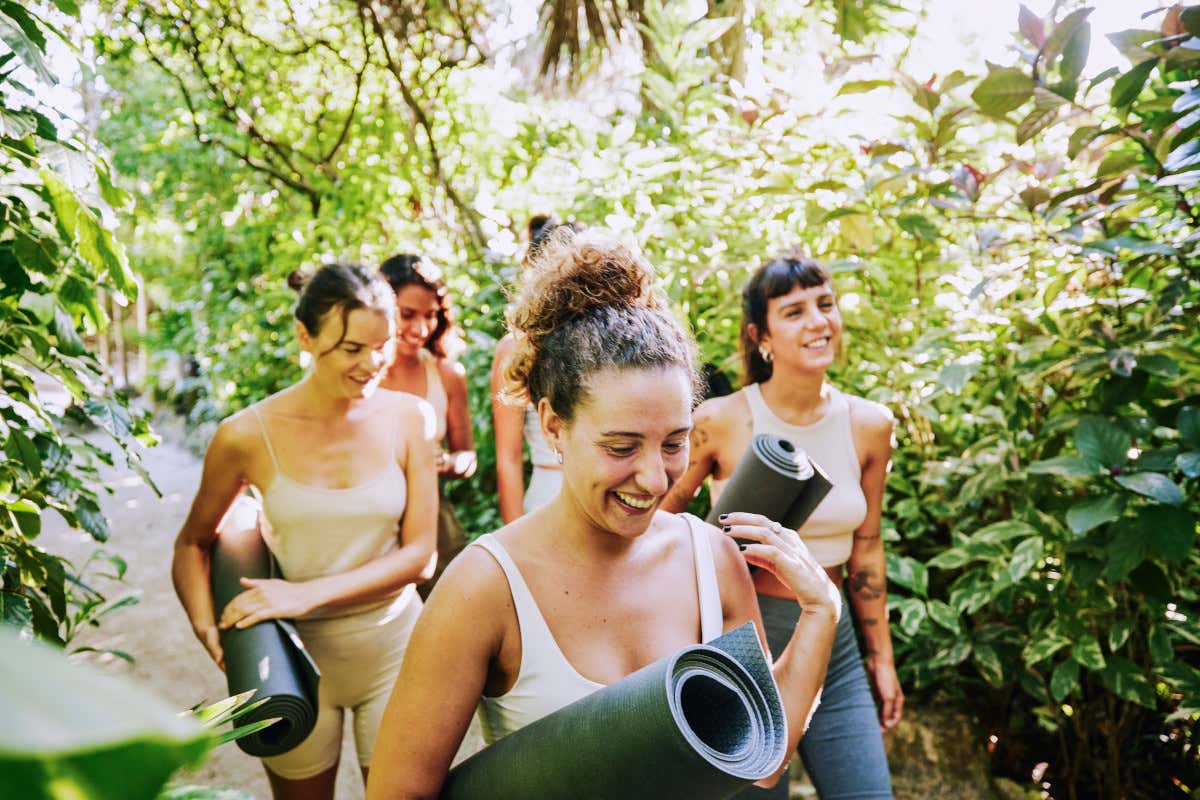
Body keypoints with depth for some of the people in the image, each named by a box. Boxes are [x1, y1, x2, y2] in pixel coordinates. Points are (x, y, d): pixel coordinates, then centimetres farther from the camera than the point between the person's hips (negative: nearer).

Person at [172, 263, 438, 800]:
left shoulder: (408, 417, -8)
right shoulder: (248, 435, -11)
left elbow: (418, 554, -9)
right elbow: (192, 545, 4)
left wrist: (308, 593, -20)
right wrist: (206, 625, -15)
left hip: (393, 649, 1)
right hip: (294, 656, 0)